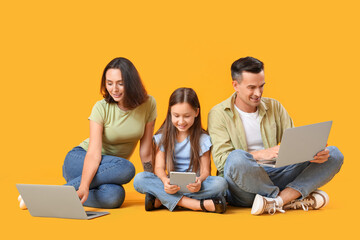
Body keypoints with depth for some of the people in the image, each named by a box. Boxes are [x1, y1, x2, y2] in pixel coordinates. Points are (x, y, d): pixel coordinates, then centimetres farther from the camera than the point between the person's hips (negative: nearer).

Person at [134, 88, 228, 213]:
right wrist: (165, 181, -25)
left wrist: (199, 181, -27)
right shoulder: (162, 137, 7)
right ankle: (199, 205, -34)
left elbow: (205, 171, -1)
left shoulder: (202, 139, 3)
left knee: (221, 183, -31)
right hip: (171, 186, 1)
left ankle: (160, 200, -29)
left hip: (193, 187, -1)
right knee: (139, 179, -26)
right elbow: (159, 167, 0)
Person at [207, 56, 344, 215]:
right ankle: (293, 198, -19)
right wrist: (263, 154, -28)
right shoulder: (219, 114, -1)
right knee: (237, 158, -39)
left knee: (333, 155, -9)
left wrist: (314, 153, -16)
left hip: (276, 175, 5)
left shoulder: (274, 107, 14)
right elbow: (221, 159, -13)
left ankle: (277, 200, -29)